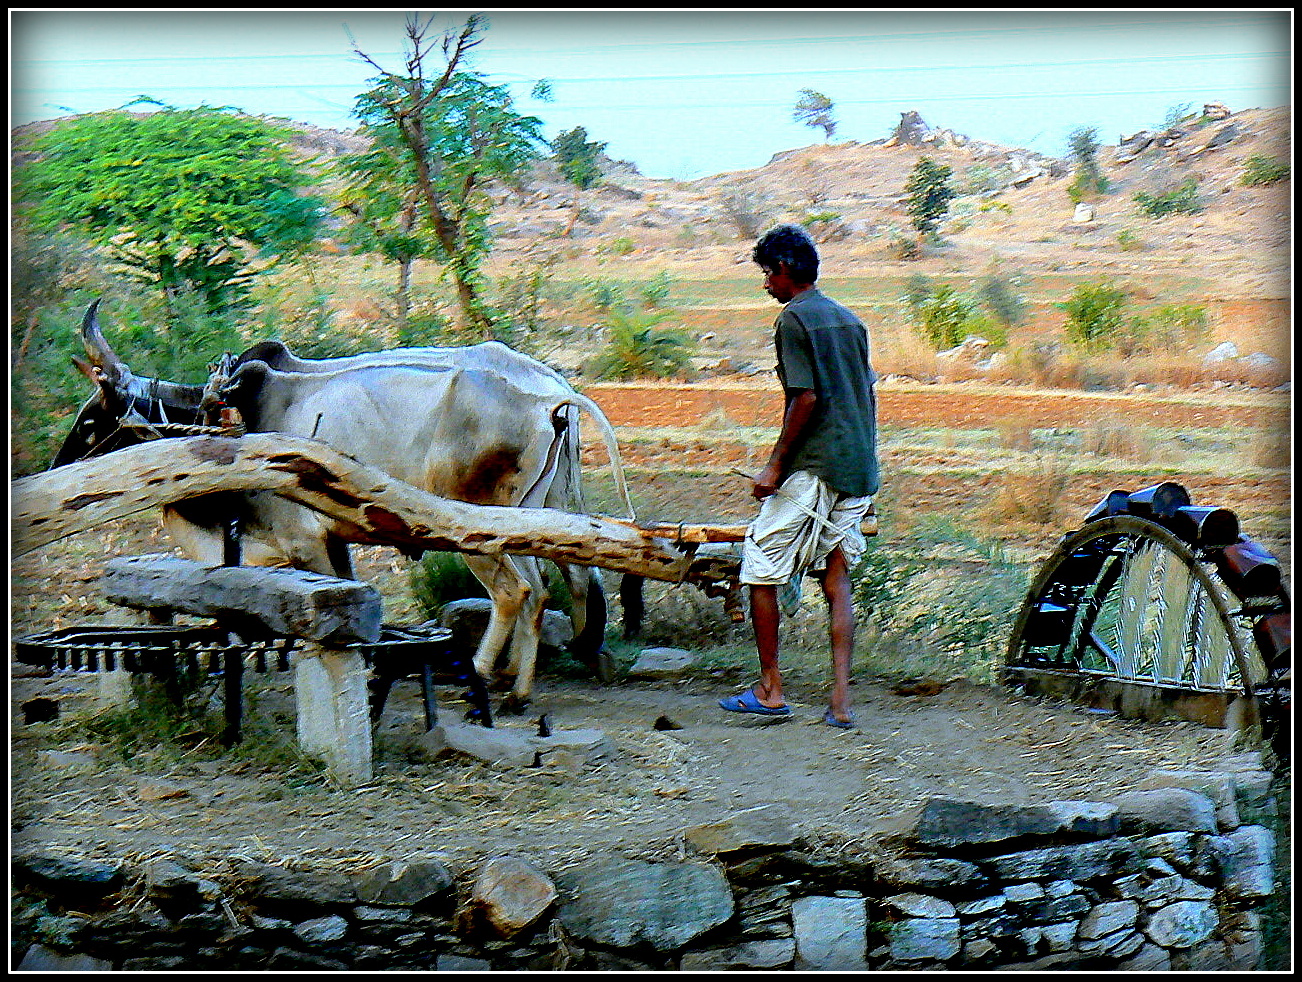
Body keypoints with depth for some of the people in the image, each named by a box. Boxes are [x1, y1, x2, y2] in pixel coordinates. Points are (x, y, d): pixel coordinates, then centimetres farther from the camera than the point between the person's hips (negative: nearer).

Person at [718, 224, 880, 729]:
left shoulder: (794, 318, -9)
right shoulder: (849, 319, 15)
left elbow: (806, 398, -17)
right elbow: (869, 397, 17)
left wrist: (775, 465, -12)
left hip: (811, 469, -8)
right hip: (857, 472, 8)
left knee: (760, 570, 4)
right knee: (837, 580, 7)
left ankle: (769, 690, 7)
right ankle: (840, 702, 0)